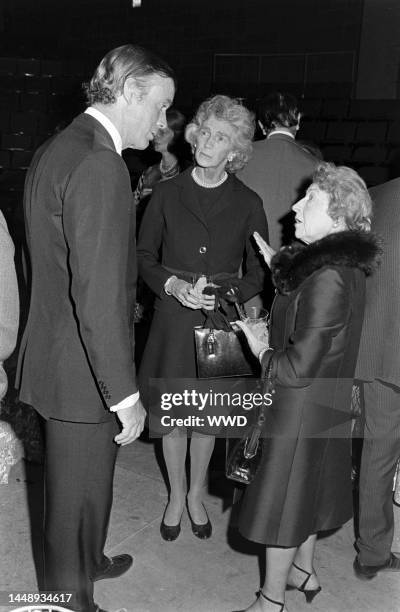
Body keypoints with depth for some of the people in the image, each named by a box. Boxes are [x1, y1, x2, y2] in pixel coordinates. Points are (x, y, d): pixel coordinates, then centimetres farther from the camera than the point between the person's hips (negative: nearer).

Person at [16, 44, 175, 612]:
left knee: (88, 476, 28)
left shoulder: (55, 149, 9)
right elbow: (99, 294, -28)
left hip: (54, 349, 10)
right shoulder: (98, 164, -24)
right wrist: (126, 394, -22)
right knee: (77, 493, 11)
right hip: (82, 372, -10)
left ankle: (87, 561, 52)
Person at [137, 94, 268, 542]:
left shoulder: (247, 203, -4)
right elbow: (143, 256, 3)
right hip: (173, 321, 0)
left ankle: (196, 494, 38)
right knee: (172, 414, 11)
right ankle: (176, 495, 35)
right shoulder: (167, 194, -3)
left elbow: (260, 271, 2)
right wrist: (172, 284, -15)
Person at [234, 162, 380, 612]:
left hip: (300, 409, -9)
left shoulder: (327, 279, -29)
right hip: (327, 405, 9)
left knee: (282, 497, 8)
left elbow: (299, 368, -28)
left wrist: (262, 352, -10)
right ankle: (304, 571, 45)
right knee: (306, 490, 24)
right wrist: (277, 268, 8)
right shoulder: (344, 268, -1)